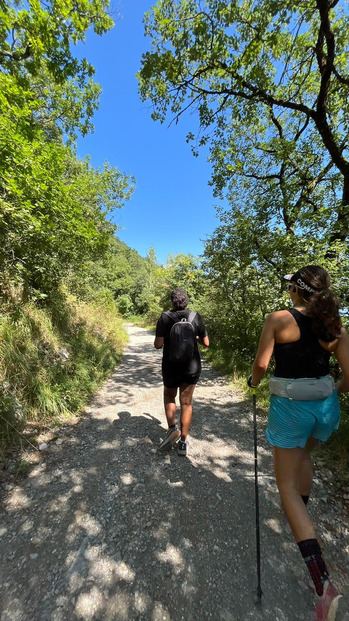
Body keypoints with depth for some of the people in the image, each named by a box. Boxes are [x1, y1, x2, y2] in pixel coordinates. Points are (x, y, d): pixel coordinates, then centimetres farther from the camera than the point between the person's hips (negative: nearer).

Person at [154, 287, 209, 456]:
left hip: (171, 367, -1)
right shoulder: (195, 317, -6)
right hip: (192, 367, 2)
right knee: (186, 402, 15)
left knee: (169, 396, 26)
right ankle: (183, 443, 23)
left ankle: (172, 428, 13)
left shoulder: (164, 318, -11)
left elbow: (158, 345, -14)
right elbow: (206, 343, -1)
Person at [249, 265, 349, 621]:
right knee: (303, 455, 35)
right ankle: (302, 515, 52)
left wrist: (254, 381, 8)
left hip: (290, 407, -5)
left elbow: (260, 364, -14)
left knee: (287, 486, 13)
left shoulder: (278, 319, -13)